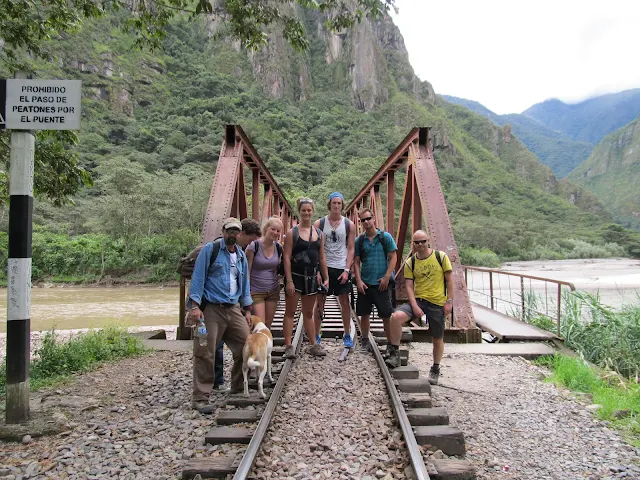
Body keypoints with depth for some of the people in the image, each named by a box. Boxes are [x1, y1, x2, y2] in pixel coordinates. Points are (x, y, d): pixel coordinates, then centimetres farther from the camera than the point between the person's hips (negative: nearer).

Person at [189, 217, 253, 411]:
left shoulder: (241, 256, 14)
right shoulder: (210, 249, -4)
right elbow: (198, 278, -8)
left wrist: (247, 310, 18)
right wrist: (195, 306, -15)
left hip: (234, 308, 6)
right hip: (211, 308, -6)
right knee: (205, 354, -5)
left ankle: (239, 387, 25)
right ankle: (200, 398, 5)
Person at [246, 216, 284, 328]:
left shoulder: (278, 248, 3)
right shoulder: (254, 246, -11)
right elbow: (247, 271, -9)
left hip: (273, 291, 5)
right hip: (256, 291, -5)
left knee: (268, 324, 10)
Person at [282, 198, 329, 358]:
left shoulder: (319, 233, 8)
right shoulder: (292, 233, -5)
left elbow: (322, 258, 12)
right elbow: (287, 257, -9)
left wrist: (326, 278, 8)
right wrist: (289, 281, -15)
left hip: (312, 277, 4)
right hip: (296, 277, -4)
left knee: (308, 313, 14)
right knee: (290, 312, 1)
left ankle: (313, 345, 20)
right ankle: (288, 346, 5)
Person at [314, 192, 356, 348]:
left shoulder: (349, 225, 3)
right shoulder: (319, 224, 1)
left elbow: (351, 249, 3)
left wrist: (347, 270, -6)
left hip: (341, 268, 1)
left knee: (345, 302, 7)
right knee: (319, 302, 5)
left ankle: (347, 335, 19)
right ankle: (316, 335, 15)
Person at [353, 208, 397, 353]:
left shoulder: (385, 237, -2)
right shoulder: (359, 240, 5)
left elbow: (393, 257, -3)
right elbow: (356, 262, 6)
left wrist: (386, 277, -10)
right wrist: (358, 280, -4)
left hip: (382, 283, -2)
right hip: (364, 283, 3)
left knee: (387, 315, 1)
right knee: (364, 314, 10)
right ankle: (365, 341, 27)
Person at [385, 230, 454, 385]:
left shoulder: (441, 257, -4)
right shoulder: (410, 262, 1)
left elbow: (449, 279, 0)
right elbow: (409, 286, -2)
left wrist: (449, 301, -5)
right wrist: (414, 306, -13)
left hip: (437, 303, -1)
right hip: (417, 300, 1)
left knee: (437, 338, 10)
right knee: (396, 317, -26)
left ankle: (435, 369, 34)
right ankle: (395, 354, -11)